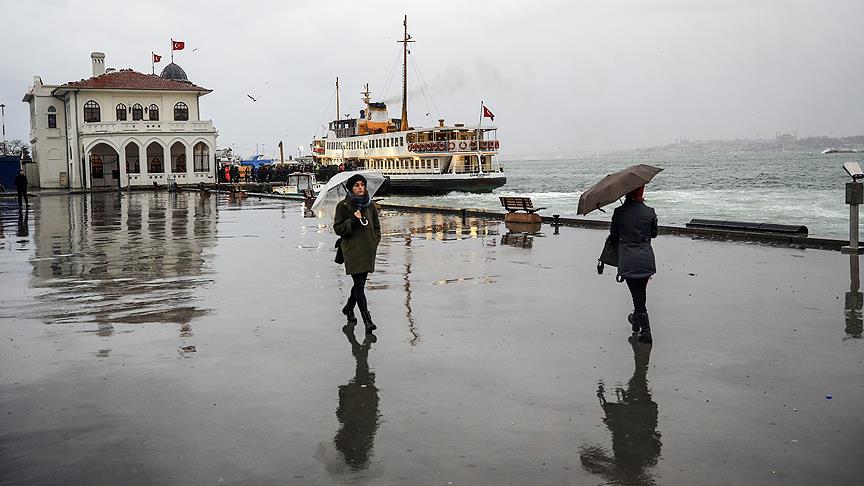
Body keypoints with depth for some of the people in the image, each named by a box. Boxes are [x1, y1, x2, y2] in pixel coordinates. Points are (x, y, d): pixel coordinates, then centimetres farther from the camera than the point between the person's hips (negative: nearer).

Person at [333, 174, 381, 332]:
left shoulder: (370, 205, 10)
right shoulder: (343, 206, -3)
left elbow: (376, 226, 19)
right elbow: (337, 228, -4)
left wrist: (375, 242, 6)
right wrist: (353, 221, -17)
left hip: (368, 250, 5)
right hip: (352, 249, -5)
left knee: (360, 282, 13)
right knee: (359, 283, -10)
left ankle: (349, 308, 37)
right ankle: (367, 319, -10)